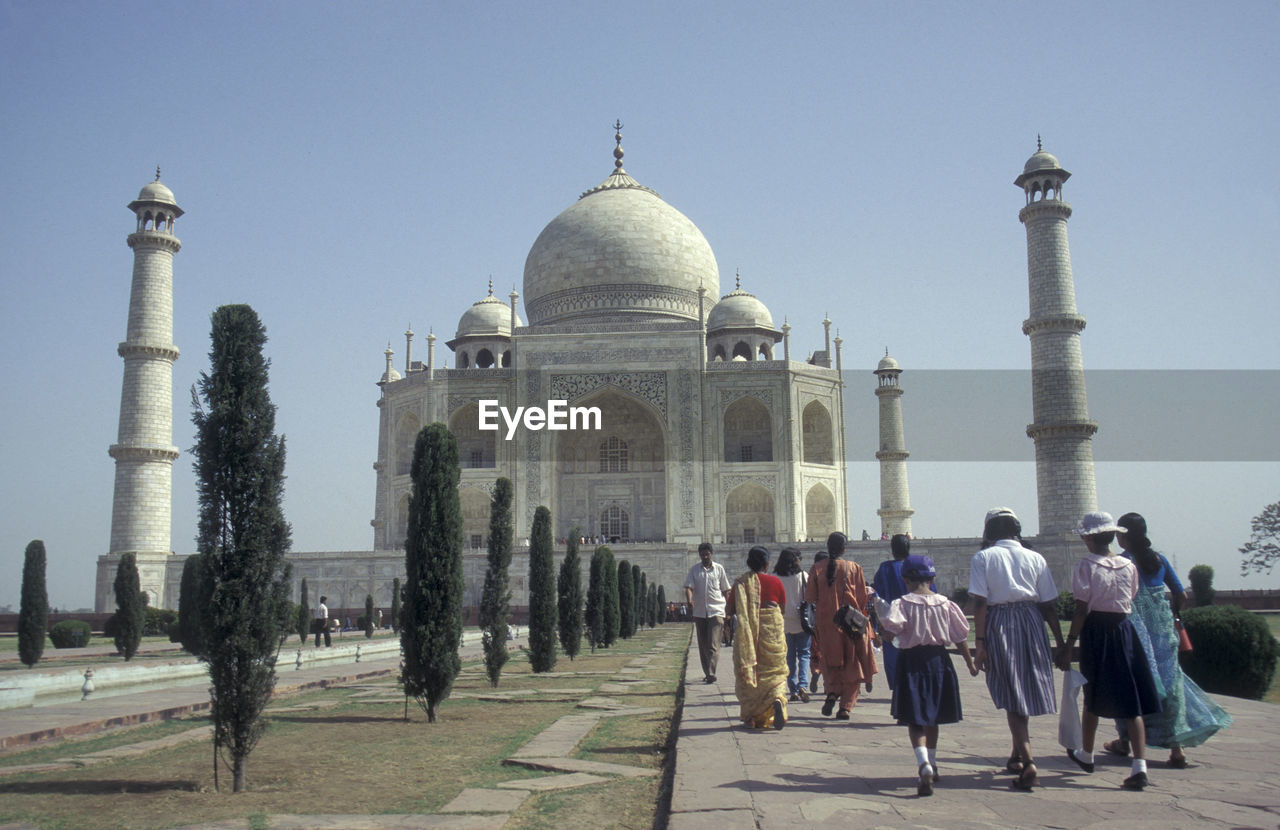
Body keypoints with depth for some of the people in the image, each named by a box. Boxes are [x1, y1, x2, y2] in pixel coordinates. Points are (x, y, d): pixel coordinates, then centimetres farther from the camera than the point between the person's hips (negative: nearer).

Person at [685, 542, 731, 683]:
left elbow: (725, 590, 10)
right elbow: (689, 587, -4)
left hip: (716, 611, -2)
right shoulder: (694, 570, 6)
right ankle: (707, 673, 19)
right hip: (699, 612, 2)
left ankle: (711, 673, -18)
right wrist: (689, 600, -25)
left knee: (713, 645, -12)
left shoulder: (719, 568, 5)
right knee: (703, 646, 8)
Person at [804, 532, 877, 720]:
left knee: (830, 662, 17)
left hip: (827, 622, 1)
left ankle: (831, 692, -7)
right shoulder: (854, 568, -6)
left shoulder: (817, 568, -3)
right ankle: (845, 706, 4)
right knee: (851, 664, 9)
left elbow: (809, 597, -2)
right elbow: (863, 598, -3)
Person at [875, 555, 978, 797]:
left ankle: (924, 765, -26)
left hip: (911, 661, -4)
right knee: (932, 717, 20)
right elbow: (960, 638, 6)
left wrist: (881, 611, -2)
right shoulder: (945, 604, -1)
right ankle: (932, 765, 34)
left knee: (914, 720, -3)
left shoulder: (901, 604, -11)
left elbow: (889, 635, -17)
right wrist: (970, 663, 19)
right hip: (938, 659, 4)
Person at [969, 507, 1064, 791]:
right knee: (1026, 691, 17)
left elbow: (980, 603, -10)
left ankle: (1027, 762, -11)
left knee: (1012, 696, 1)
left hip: (998, 625, -3)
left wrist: (979, 642, -10)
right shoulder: (1035, 558, 5)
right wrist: (1060, 642, 10)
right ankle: (1017, 756, 30)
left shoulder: (982, 558, -2)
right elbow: (1049, 605, 4)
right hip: (1031, 622, 3)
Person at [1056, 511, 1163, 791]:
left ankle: (1086, 755, 32)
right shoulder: (1128, 566, 4)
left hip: (1095, 632, -3)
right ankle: (1139, 766, -10)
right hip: (1124, 630, 3)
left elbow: (1082, 611, -12)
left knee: (1093, 697, 14)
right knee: (1131, 700, 1)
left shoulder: (1086, 566, -9)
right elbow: (1129, 603, 6)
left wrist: (1068, 645, -9)